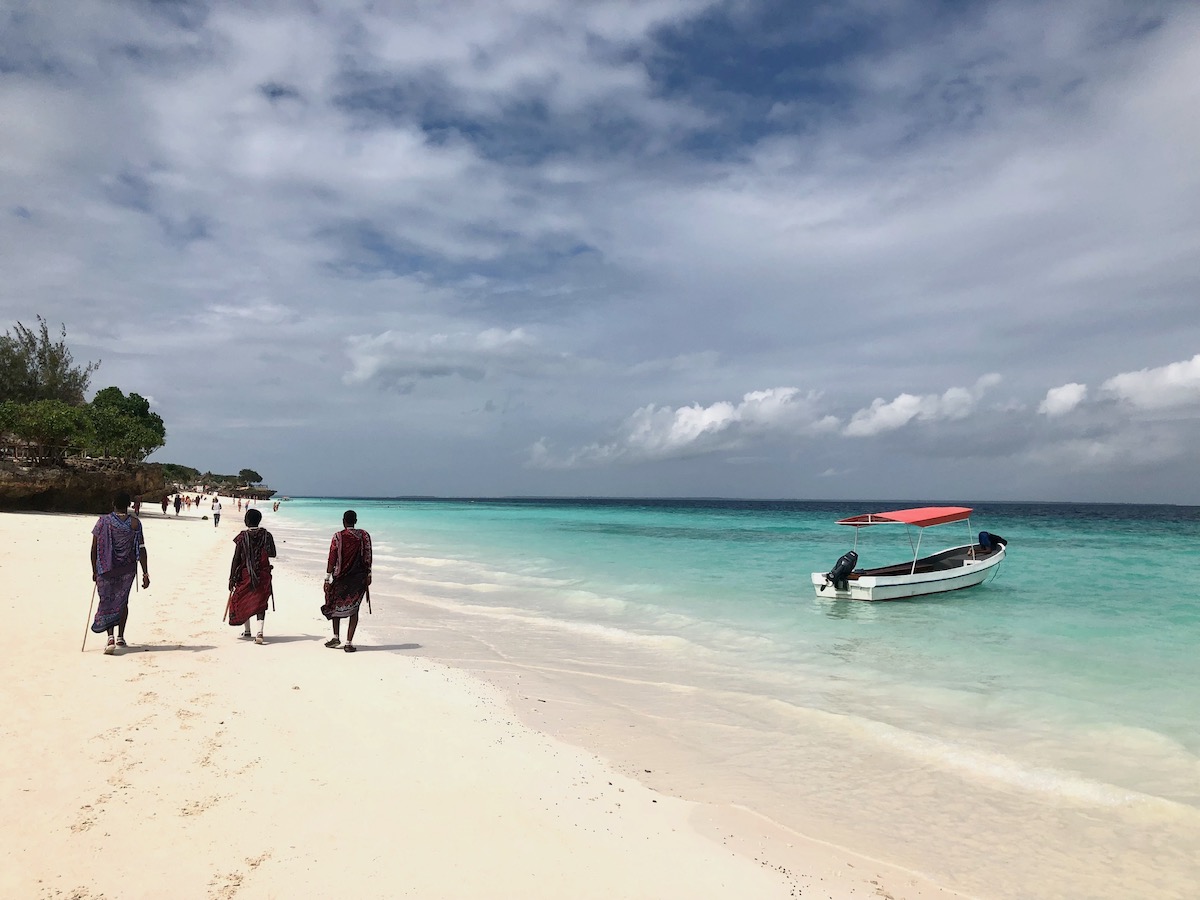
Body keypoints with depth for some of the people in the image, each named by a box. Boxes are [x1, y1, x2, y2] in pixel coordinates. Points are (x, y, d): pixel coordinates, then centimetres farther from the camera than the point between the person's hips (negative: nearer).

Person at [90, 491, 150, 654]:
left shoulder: (103, 521, -5)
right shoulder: (135, 523, -4)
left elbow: (94, 548, -3)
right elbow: (141, 549, -6)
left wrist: (94, 571, 7)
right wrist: (145, 573, -2)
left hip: (106, 569, -1)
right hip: (127, 569, 1)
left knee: (107, 602, 7)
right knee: (122, 601, 17)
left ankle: (110, 637, -11)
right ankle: (120, 638, 24)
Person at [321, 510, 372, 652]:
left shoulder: (338, 537, -7)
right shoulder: (364, 535, -1)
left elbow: (332, 559, -7)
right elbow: (368, 557, 2)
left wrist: (327, 579, -3)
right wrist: (368, 575, 11)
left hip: (341, 577, -1)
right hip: (359, 578, 1)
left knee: (336, 605, 20)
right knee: (353, 609, 5)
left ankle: (336, 637, 20)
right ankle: (349, 642, 2)